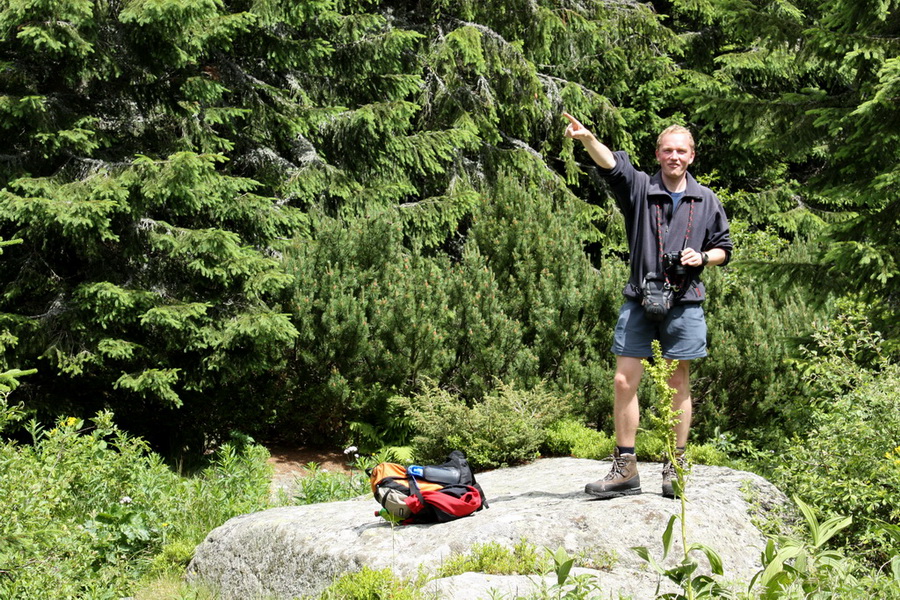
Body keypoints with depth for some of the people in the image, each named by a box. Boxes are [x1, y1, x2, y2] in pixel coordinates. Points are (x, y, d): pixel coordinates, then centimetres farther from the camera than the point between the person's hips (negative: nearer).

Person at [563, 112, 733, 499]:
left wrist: (703, 257, -5)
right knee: (625, 381, -3)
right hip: (639, 301, -1)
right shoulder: (640, 187, 4)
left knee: (679, 384, 6)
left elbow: (723, 248, 18)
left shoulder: (706, 201, 10)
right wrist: (587, 139, -36)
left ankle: (675, 470, 17)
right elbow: (611, 164, -16)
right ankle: (625, 470, 7)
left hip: (684, 303, 1)